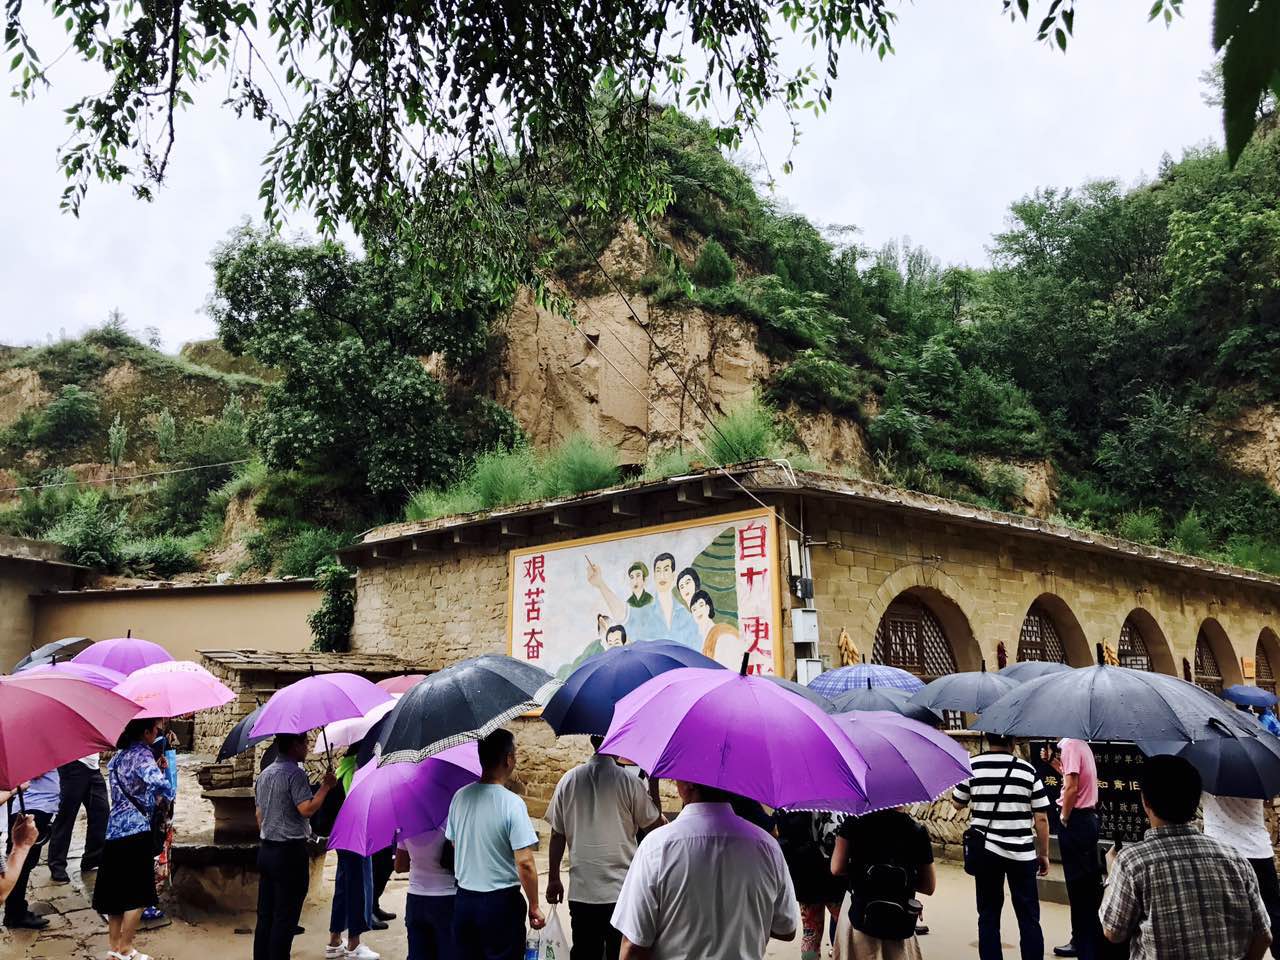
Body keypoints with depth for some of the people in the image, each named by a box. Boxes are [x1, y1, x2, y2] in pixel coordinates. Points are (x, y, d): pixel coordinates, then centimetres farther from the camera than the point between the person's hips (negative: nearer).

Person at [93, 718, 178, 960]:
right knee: (138, 894, 2)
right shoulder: (142, 754, -14)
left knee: (116, 892, 13)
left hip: (114, 829, 8)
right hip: (136, 831, -8)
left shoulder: (120, 754, 13)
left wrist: (157, 768, 8)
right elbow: (162, 787, -29)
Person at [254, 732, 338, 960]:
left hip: (265, 850, 9)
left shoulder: (264, 774, 13)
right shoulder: (295, 773, -15)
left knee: (265, 915, 13)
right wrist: (326, 786, -14)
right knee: (285, 918, -2)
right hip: (290, 852, -9)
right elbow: (306, 809, -25)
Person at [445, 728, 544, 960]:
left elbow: (453, 844, 10)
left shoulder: (460, 797, -1)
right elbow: (525, 863, -18)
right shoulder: (511, 803, -18)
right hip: (501, 902, -5)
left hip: (463, 900, 5)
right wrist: (534, 907, -7)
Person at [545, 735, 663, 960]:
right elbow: (655, 825, -1)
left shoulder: (569, 780, 0)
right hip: (622, 891, -3)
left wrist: (553, 879, 12)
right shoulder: (628, 781, -9)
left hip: (581, 892, 3)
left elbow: (557, 835, 3)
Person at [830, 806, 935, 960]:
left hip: (860, 917, -1)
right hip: (899, 926, 1)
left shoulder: (855, 822, -10)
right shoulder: (918, 832, -6)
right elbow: (929, 887, -1)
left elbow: (837, 869, -12)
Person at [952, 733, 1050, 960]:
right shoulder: (1027, 770, -4)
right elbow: (1041, 818, -2)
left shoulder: (971, 767, -4)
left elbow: (958, 803, 9)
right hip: (1022, 853, 0)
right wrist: (1044, 854, 8)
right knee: (1028, 918, 10)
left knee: (988, 916, 10)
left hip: (985, 851, 1)